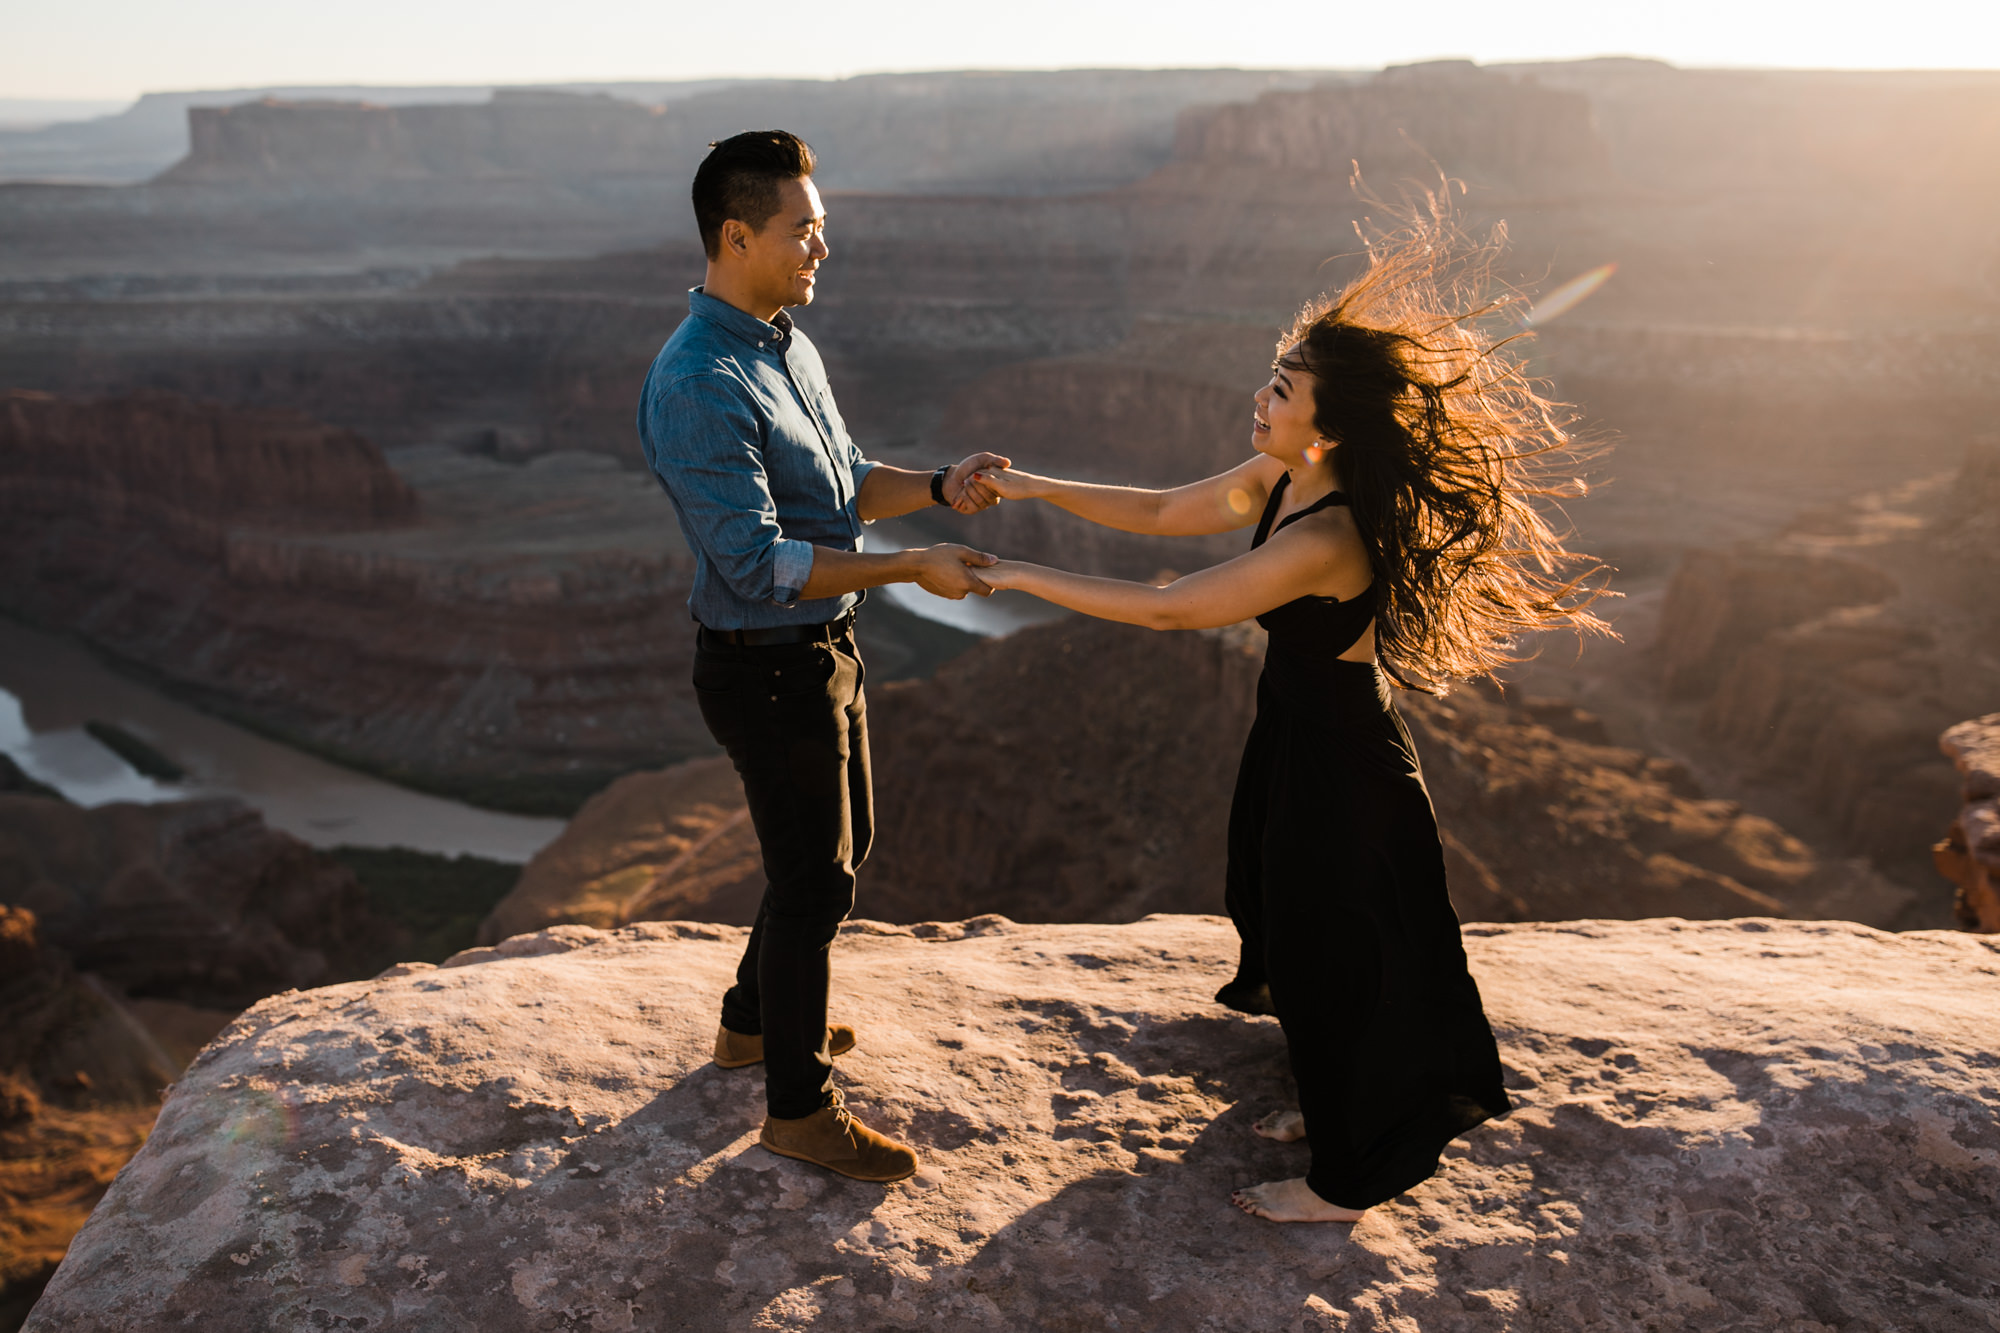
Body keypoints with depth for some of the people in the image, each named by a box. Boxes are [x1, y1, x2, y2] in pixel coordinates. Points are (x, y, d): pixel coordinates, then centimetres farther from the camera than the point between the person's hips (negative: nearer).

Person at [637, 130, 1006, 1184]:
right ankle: (799, 1107, 23)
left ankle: (754, 1021, 44)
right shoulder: (697, 387, -25)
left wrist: (937, 489, -4)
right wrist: (911, 569, -26)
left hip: (823, 651, 10)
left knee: (841, 843, 24)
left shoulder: (786, 343, 6)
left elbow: (844, 483, 14)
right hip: (766, 670, -10)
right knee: (815, 880, 4)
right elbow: (759, 563, -28)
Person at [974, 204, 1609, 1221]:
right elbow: (1163, 514, 8)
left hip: (1342, 773, -9)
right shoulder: (1279, 481, -4)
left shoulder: (1323, 540, -33)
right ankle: (1333, 1106, 49)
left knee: (1336, 966, 8)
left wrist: (1023, 577, -23)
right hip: (1300, 743, 9)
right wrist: (1040, 489, 2)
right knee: (1301, 944, 25)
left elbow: (1166, 610, -30)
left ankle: (1346, 1181, 30)